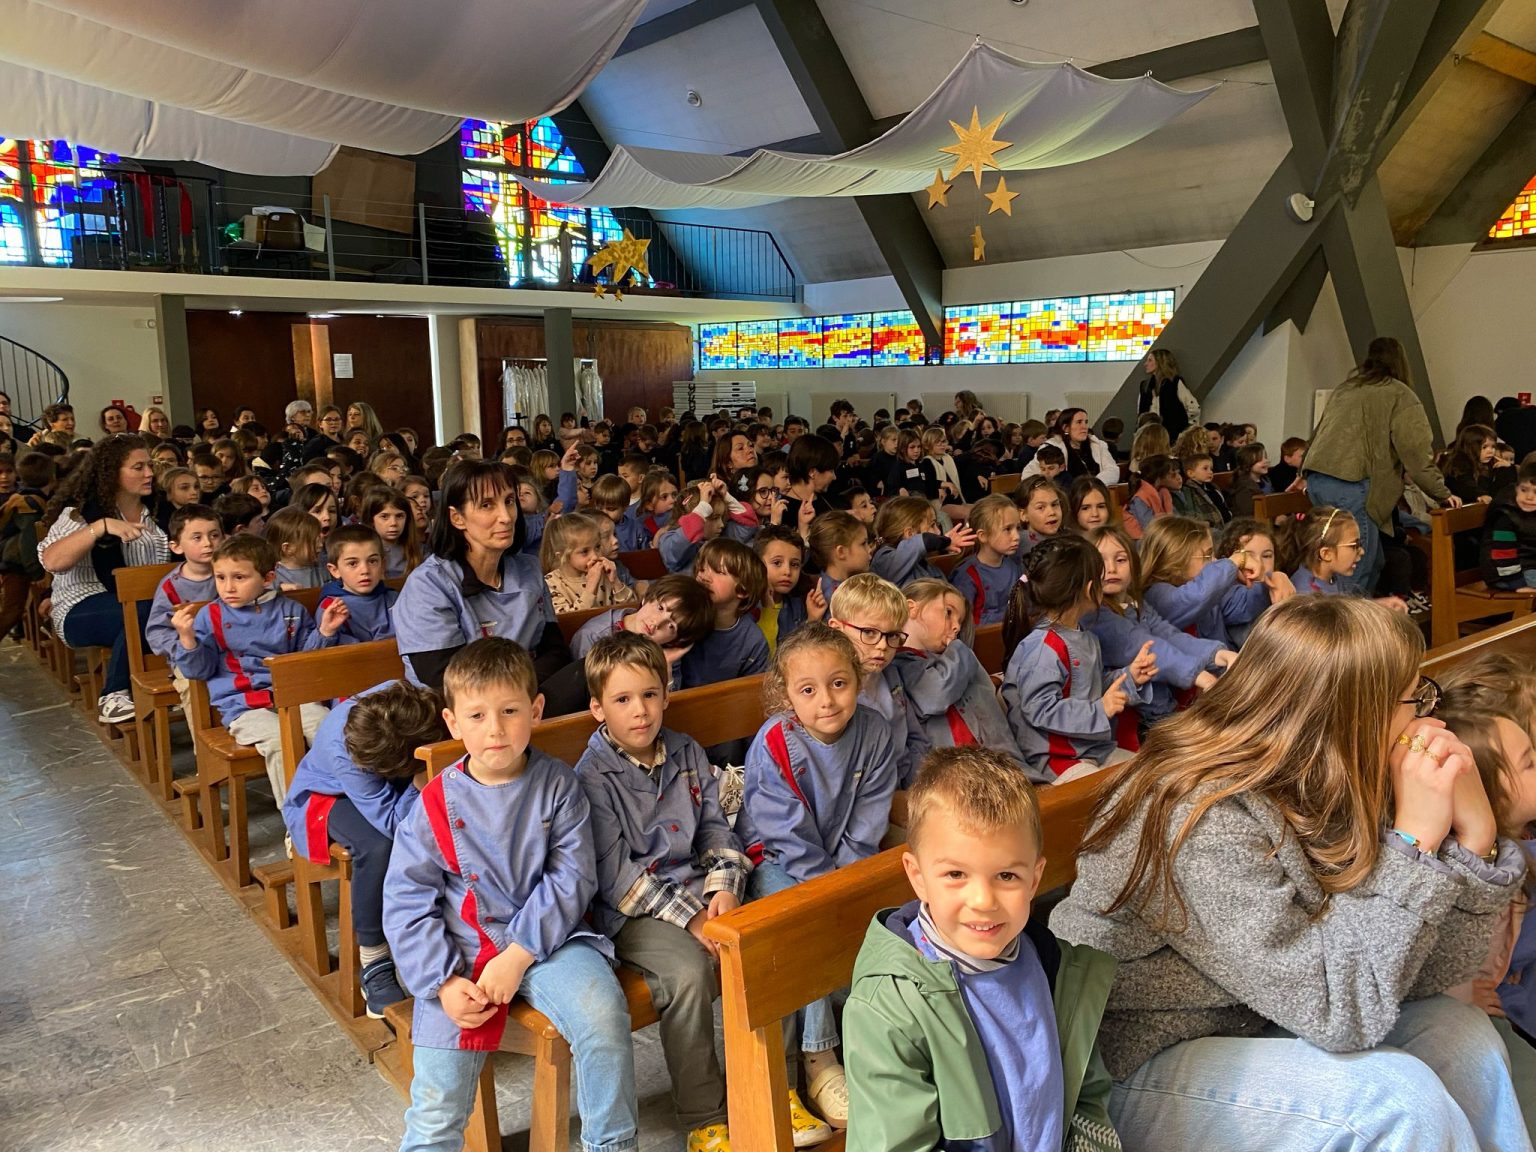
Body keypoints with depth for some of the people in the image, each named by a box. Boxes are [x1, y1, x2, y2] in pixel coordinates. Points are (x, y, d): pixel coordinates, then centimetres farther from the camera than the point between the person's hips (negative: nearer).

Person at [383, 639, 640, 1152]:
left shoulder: (558, 786, -4)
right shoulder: (435, 805, -4)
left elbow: (572, 877, -9)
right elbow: (407, 902, -2)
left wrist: (519, 955, -17)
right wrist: (443, 982, -13)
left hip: (546, 938, -1)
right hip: (460, 956, 1)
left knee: (603, 1016, -27)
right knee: (436, 1107, -2)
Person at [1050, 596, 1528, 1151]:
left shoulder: (1320, 792, -5)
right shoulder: (1201, 821, -30)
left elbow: (1422, 972, -4)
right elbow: (1336, 1010, -28)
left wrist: (1474, 830, -17)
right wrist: (1415, 838, -27)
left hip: (1245, 1028, 8)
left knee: (1460, 1035, -4)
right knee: (1396, 1096, -22)